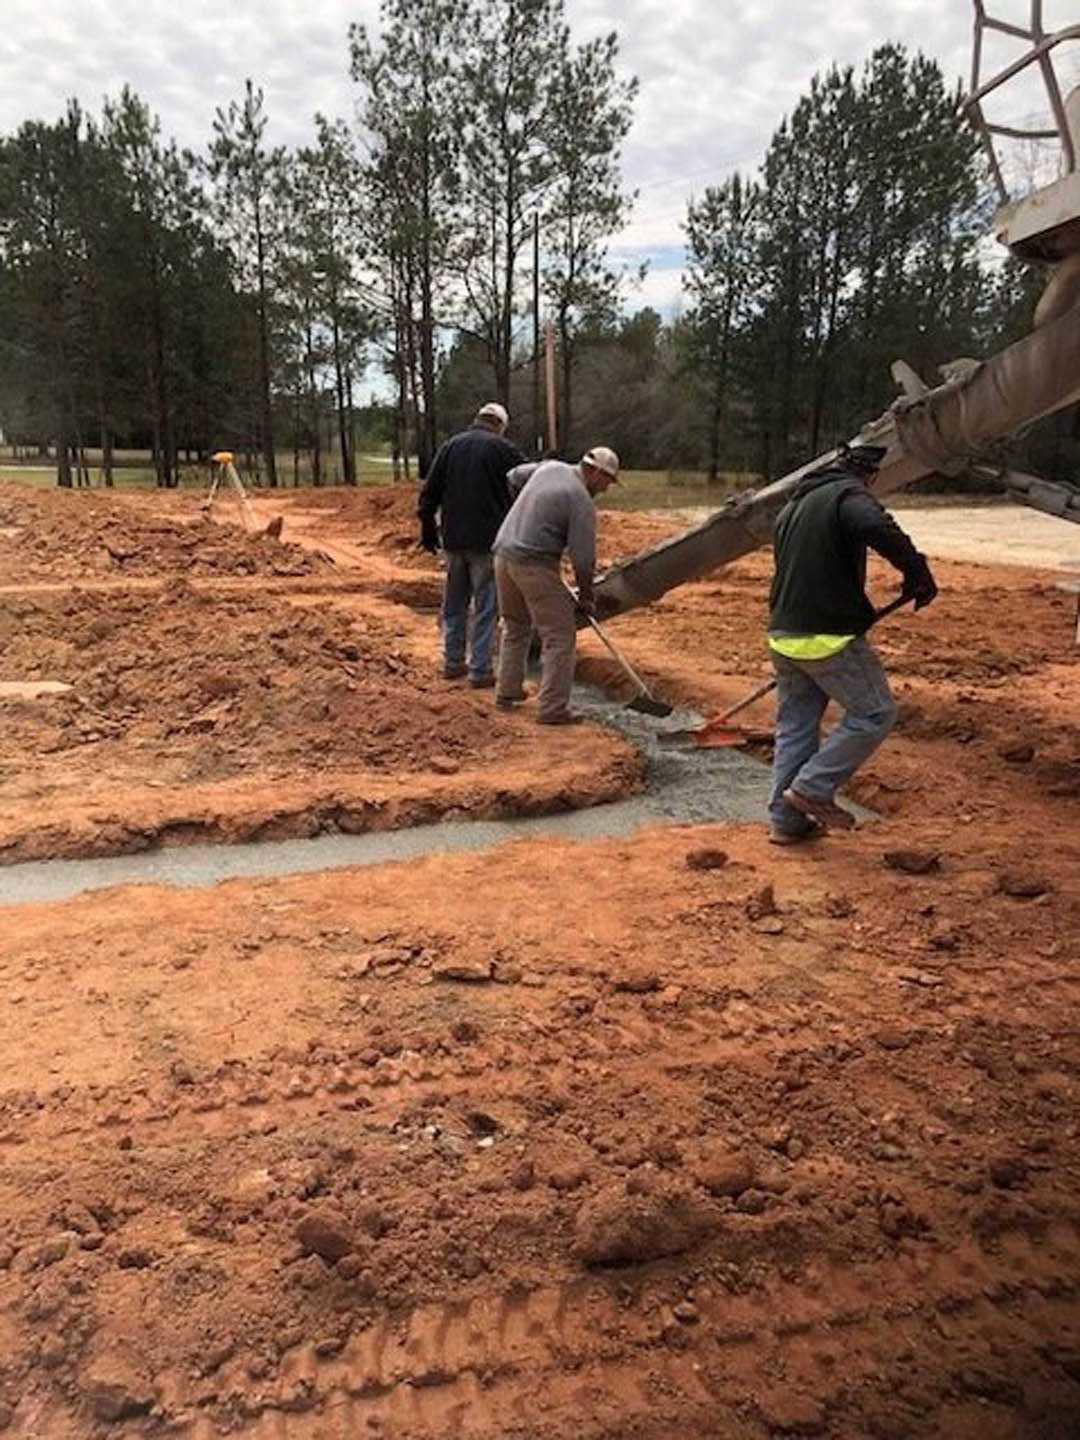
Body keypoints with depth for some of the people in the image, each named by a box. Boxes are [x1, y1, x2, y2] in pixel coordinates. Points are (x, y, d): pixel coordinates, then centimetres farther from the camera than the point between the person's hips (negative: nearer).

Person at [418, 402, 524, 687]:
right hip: (488, 540, -5)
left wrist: (428, 531, 17)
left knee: (454, 603, 15)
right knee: (485, 605, 0)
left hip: (453, 539, 5)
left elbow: (428, 494, 10)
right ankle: (480, 671, 2)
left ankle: (453, 663, 23)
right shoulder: (501, 448, -5)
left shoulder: (449, 446, 9)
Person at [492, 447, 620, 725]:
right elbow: (583, 558, -12)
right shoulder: (582, 502, -11)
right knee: (559, 634, -3)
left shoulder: (549, 467, 10)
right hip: (534, 565, -8)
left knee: (515, 626, 23)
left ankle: (507, 692, 31)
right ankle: (552, 707, -5)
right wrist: (586, 597, 1)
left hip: (504, 554, 9)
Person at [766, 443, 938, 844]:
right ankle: (812, 788, 1)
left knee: (795, 725, 14)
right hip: (829, 636, -9)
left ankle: (786, 820, 17)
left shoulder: (793, 505, 21)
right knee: (875, 713, 4)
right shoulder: (849, 495, -7)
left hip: (783, 634, 9)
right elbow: (881, 530, -29)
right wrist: (918, 573, -18)